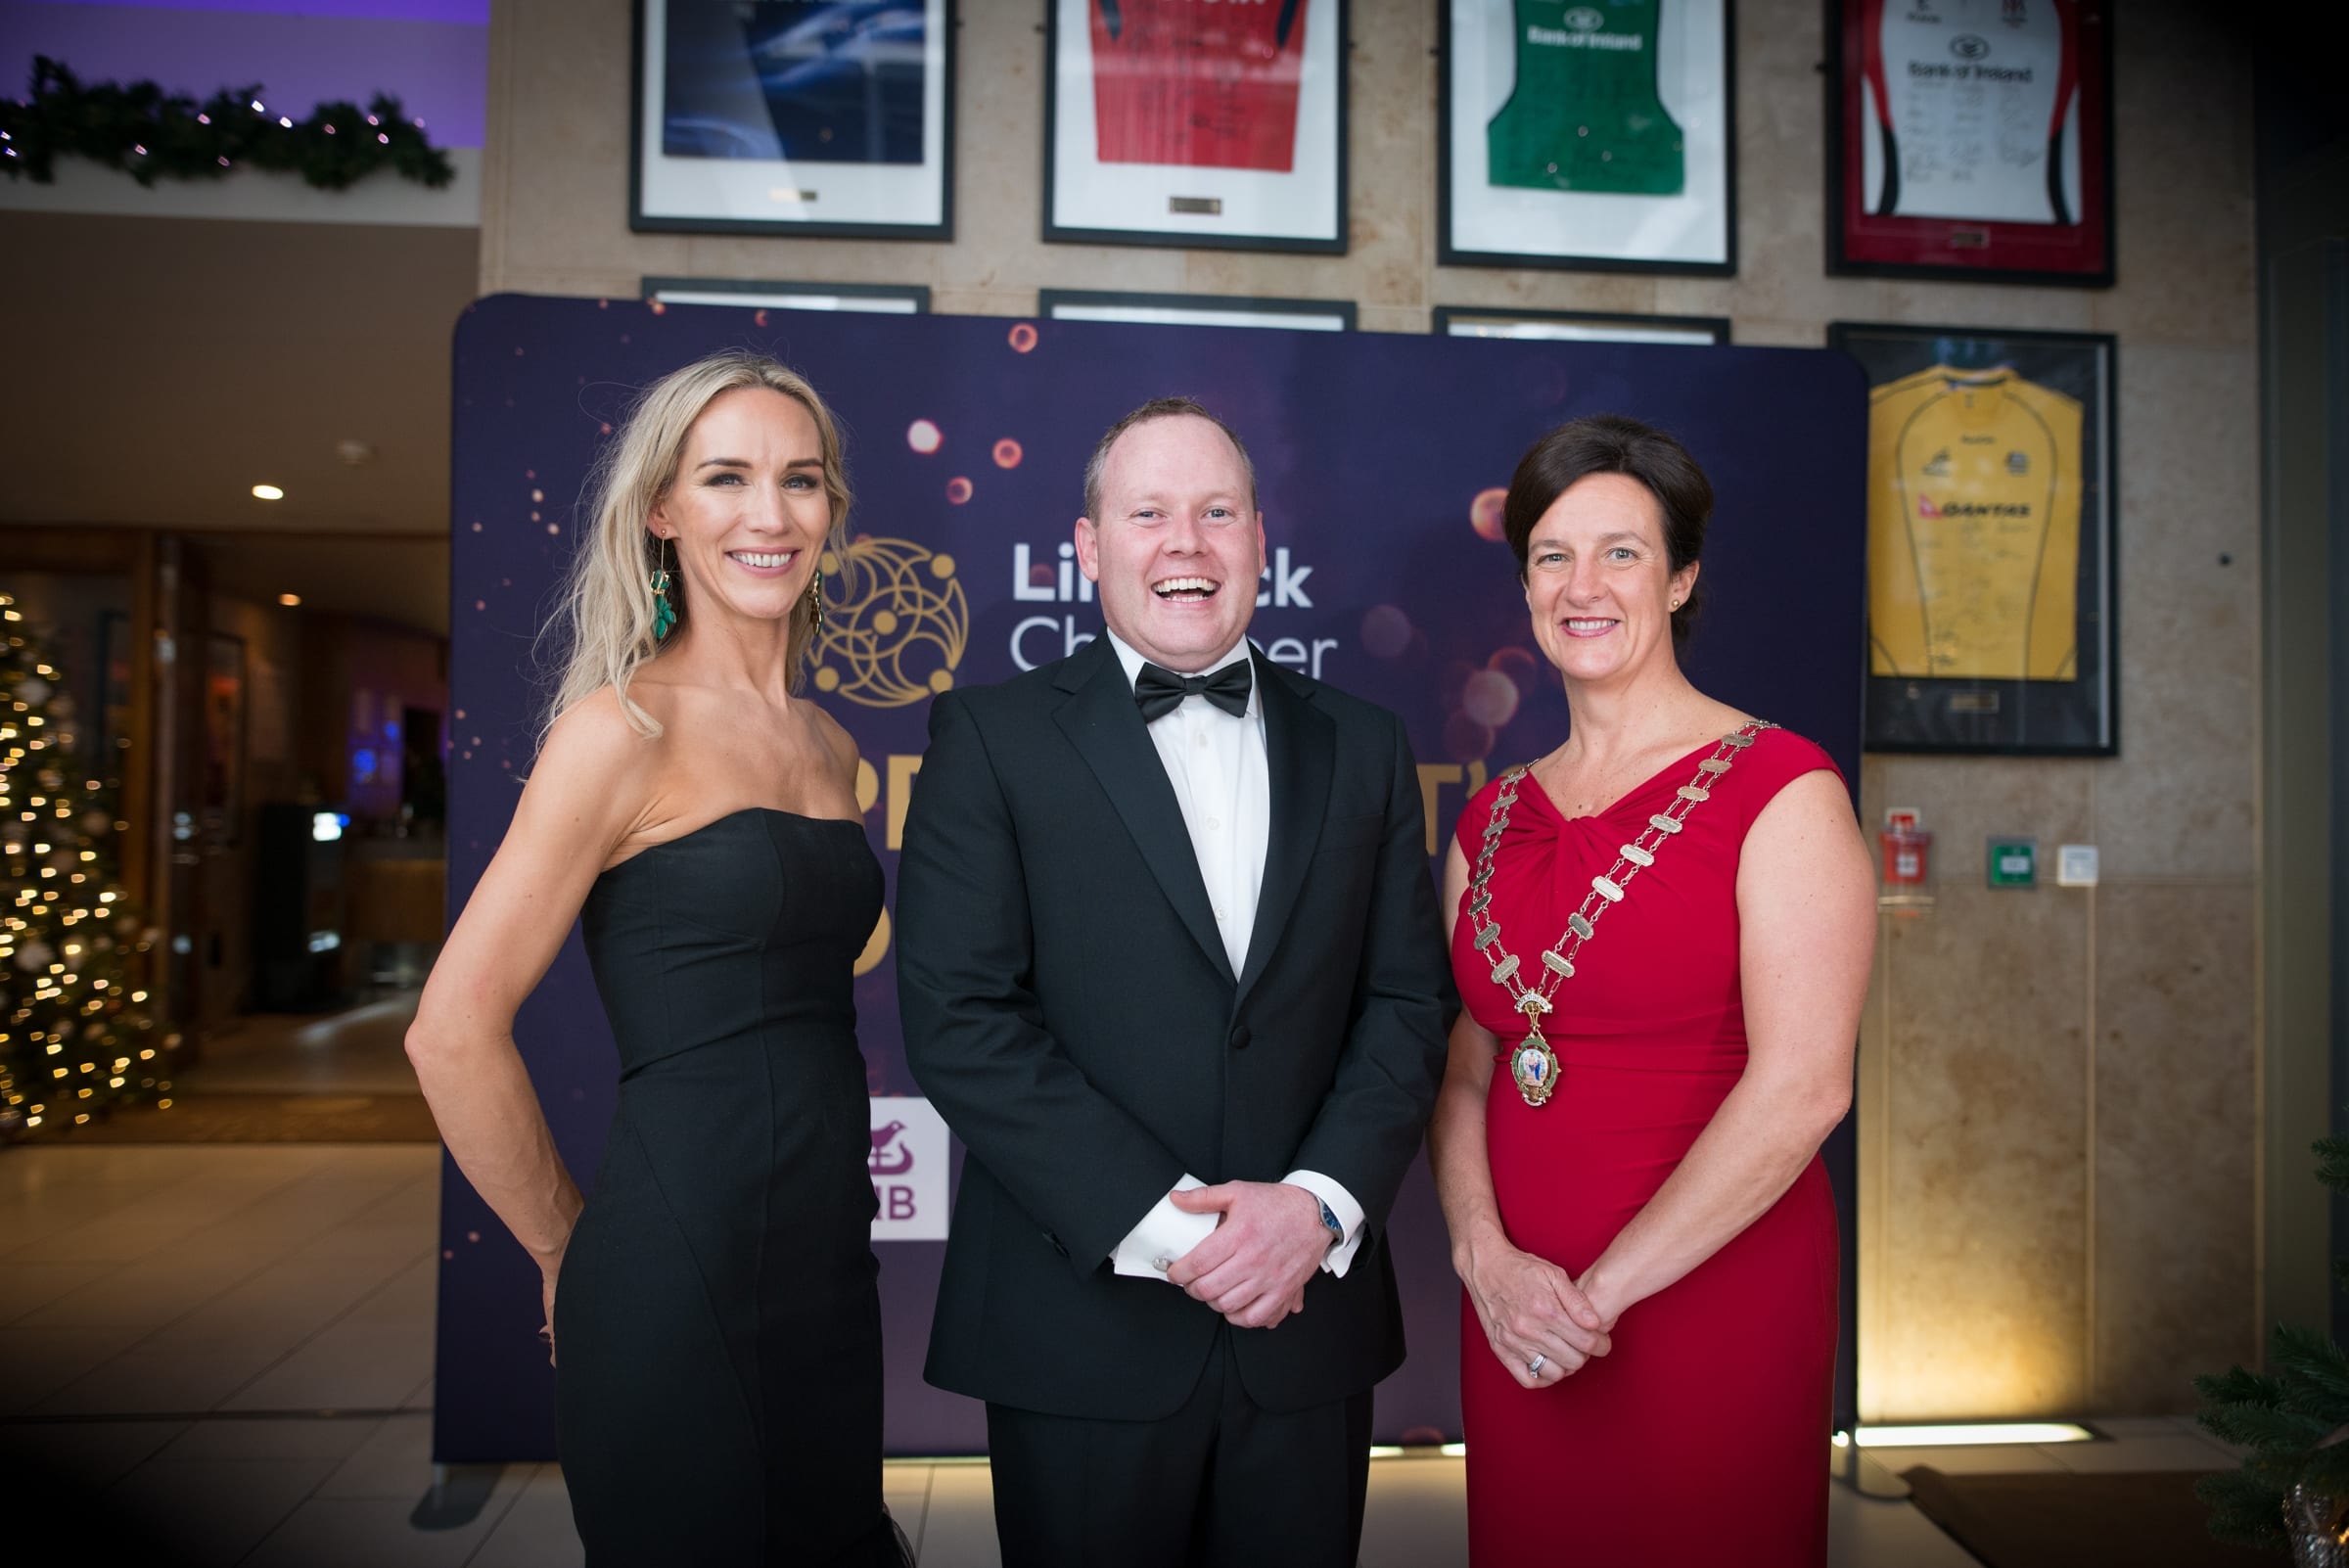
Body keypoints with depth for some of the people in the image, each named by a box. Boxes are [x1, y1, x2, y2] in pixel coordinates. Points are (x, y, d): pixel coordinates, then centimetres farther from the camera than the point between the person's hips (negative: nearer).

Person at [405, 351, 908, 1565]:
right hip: (677, 1273, -7)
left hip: (829, 1262, 7)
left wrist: (828, 1187, 13)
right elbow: (452, 1033, -14)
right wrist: (570, 1254, -4)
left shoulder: (828, 745, 9)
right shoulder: (622, 728, -12)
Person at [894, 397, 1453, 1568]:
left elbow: (1407, 1000, 3)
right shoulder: (990, 738, -3)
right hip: (1083, 1328, -2)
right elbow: (961, 1019, -11)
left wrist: (1320, 1202, -11)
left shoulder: (1363, 748, 7)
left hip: (1308, 1320, 3)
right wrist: (1162, 1223, -16)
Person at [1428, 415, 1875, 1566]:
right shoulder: (1493, 818, 7)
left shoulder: (1777, 789, -9)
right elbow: (1461, 1074, 6)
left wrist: (1602, 1292, -14)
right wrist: (1485, 1258, -10)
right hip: (1516, 1322, 5)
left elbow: (1804, 1085, -16)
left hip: (1710, 1305, -4)